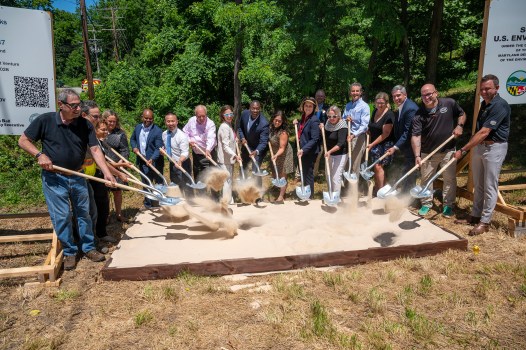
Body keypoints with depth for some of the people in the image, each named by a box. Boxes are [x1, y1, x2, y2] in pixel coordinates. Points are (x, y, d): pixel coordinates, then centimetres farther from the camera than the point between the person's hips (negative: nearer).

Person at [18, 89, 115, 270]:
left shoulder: (85, 125, -6)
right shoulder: (45, 120, -11)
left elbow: (95, 150, -11)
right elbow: (23, 141, -1)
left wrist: (107, 173, -22)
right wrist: (39, 155, -18)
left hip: (78, 177, 3)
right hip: (53, 178, -3)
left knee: (84, 213, 11)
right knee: (62, 216, 2)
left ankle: (88, 247, 26)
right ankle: (69, 252, 19)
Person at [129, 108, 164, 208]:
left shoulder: (158, 131, -14)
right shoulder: (138, 127, 4)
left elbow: (159, 148, -18)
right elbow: (132, 139, 21)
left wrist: (152, 159, -33)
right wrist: (134, 147, 0)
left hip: (154, 162, -5)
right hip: (142, 162, 5)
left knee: (159, 183, 8)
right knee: (146, 184, 15)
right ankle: (148, 205, 28)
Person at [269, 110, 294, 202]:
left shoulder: (283, 132, -29)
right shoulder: (272, 127, -8)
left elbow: (282, 148, -28)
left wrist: (276, 155, -44)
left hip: (283, 155, -8)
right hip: (275, 154, 8)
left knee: (282, 175, 1)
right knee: (275, 174, 17)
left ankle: (281, 196, 11)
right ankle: (281, 190, 38)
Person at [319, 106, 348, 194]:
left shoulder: (342, 127, -20)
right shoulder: (328, 124, 2)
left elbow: (340, 143, -29)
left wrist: (330, 151, -41)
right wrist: (322, 129, -6)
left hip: (340, 155, -8)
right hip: (329, 154, 8)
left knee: (336, 177, -9)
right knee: (329, 175, 17)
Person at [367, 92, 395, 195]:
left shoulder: (389, 115, -15)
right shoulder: (375, 111, 8)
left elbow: (385, 134, -17)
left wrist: (372, 144, -13)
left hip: (384, 144, -7)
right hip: (373, 144, 7)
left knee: (378, 166, -13)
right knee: (375, 166, 9)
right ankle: (376, 188, 20)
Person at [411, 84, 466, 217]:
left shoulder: (450, 103, -8)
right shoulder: (419, 114, -12)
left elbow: (462, 114, 11)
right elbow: (416, 136, -19)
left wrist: (459, 126, -9)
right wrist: (417, 156, -28)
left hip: (448, 150, 1)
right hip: (428, 153, 0)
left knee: (450, 179, 8)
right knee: (426, 178, 9)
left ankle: (448, 205, 24)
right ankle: (426, 203, 26)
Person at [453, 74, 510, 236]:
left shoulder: (500, 105, -18)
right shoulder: (484, 104, 9)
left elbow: (484, 133, -25)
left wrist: (463, 150, -27)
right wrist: (469, 148, 15)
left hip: (494, 148, -8)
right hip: (479, 146, 8)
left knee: (489, 187, 0)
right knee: (478, 185, 15)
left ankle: (484, 222, 8)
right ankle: (475, 216, 26)